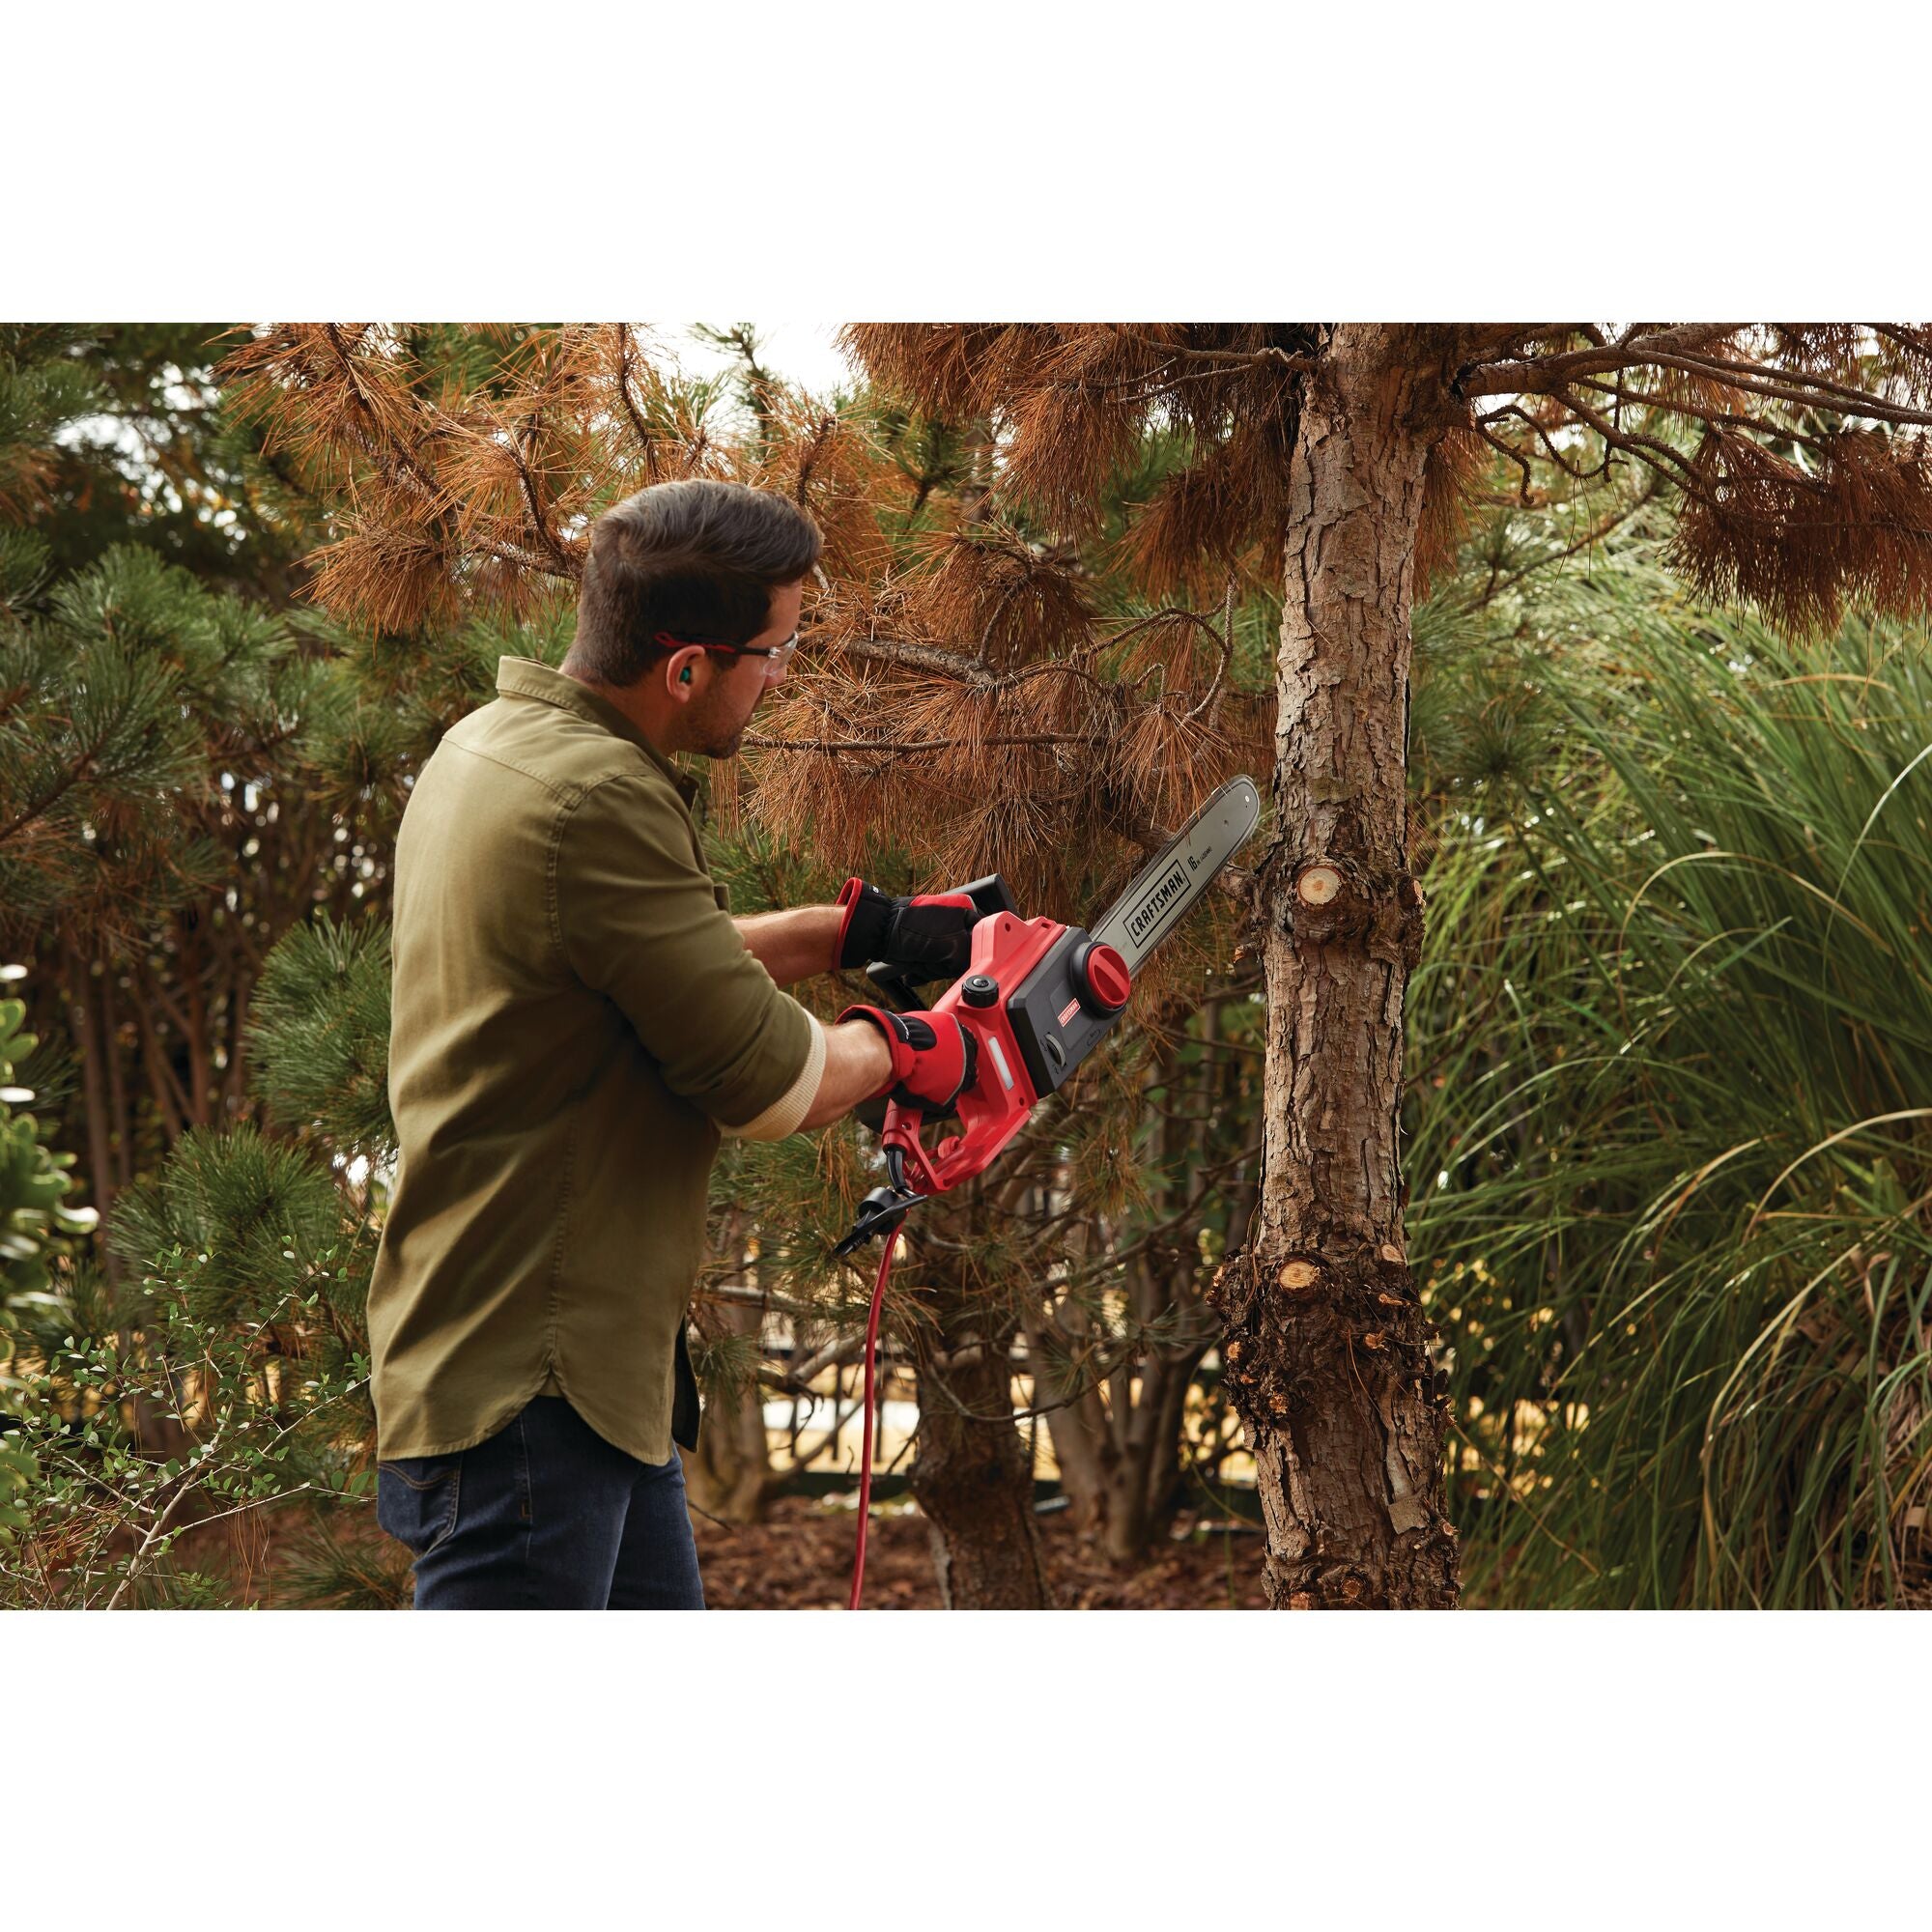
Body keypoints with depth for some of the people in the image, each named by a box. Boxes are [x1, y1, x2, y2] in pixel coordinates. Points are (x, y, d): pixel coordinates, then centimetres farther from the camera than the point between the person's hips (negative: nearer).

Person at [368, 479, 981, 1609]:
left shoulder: (493, 744, 10)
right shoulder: (595, 802, -22)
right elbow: (765, 1081, -16)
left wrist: (858, 930, 24)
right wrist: (898, 1052, 4)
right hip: (527, 1385, -11)